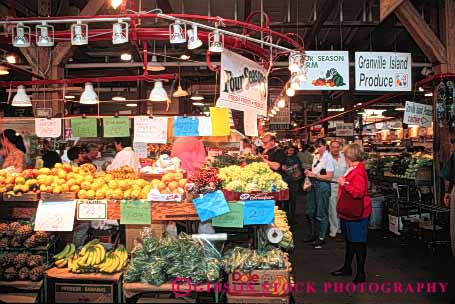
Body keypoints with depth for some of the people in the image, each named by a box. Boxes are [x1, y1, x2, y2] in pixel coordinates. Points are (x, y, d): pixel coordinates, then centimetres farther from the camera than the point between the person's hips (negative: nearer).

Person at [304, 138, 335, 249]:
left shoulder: (328, 158, -13)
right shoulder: (316, 157, 9)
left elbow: (329, 177, -18)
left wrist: (314, 175, -18)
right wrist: (309, 172, 2)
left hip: (323, 186, -8)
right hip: (313, 186, 8)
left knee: (321, 214, 2)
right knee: (310, 212, 14)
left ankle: (321, 238, 15)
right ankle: (313, 235, 30)